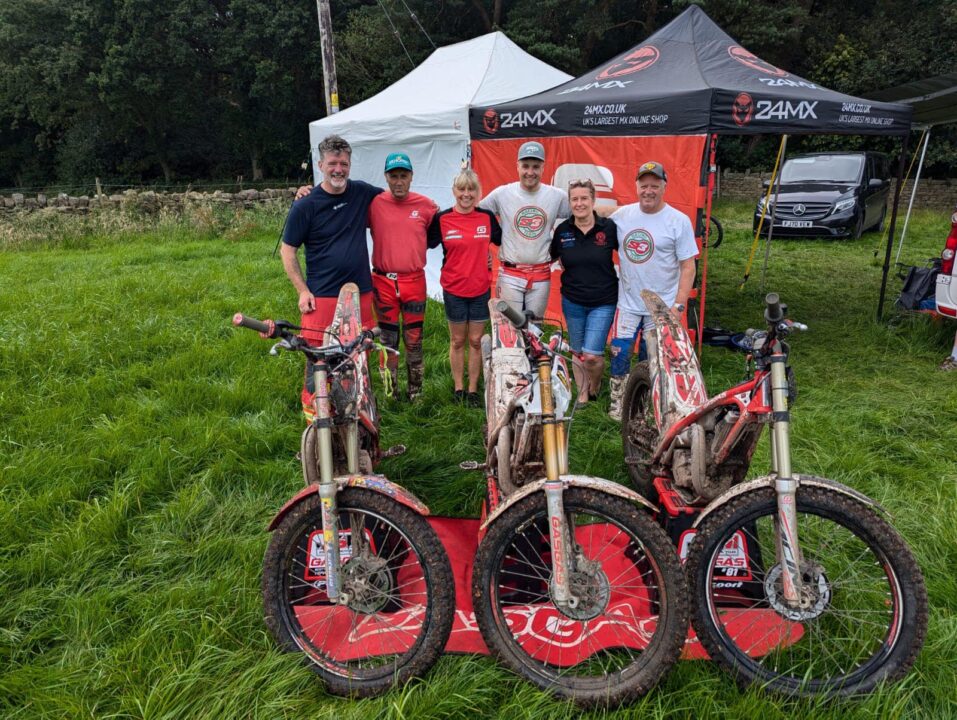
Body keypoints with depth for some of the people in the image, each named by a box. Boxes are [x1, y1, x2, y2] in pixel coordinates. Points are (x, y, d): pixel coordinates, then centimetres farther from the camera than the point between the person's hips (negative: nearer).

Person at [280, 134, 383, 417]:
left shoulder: (362, 192, 5)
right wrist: (303, 291, -7)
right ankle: (311, 404, 16)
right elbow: (288, 250, 0)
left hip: (361, 292, 4)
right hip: (322, 296, -4)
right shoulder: (305, 206, -6)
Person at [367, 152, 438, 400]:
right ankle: (391, 392, 24)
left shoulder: (426, 206, -1)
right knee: (388, 340, 11)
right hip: (383, 282, 0)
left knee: (414, 340, 9)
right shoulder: (374, 204, -4)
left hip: (414, 281, 0)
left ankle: (415, 390, 25)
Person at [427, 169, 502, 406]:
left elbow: (501, 241, 15)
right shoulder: (442, 219, -5)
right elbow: (426, 244, 3)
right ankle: (458, 387, 22)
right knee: (458, 341, 10)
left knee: (476, 341, 8)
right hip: (454, 289, -1)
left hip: (481, 289, 1)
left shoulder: (487, 217, 1)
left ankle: (473, 389, 19)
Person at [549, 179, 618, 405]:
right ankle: (582, 393, 34)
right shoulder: (562, 230, -2)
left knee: (591, 356, -8)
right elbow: (552, 257, 15)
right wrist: (568, 270, 5)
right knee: (577, 352, 14)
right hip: (572, 301, 3)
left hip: (603, 302, -3)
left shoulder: (609, 227, -10)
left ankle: (595, 385, 24)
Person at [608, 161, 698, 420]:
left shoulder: (679, 221, -7)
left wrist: (679, 306, -14)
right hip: (628, 302, 2)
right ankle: (618, 403, 20)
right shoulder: (621, 215, 1)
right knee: (619, 353, 2)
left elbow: (688, 267, -7)